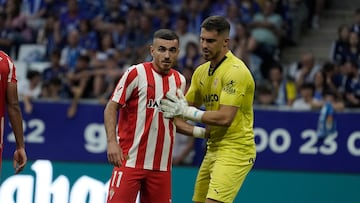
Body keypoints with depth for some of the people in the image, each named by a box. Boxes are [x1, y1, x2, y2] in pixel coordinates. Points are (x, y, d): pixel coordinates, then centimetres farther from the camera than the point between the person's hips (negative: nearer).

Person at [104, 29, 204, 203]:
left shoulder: (180, 81, 12)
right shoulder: (136, 73, -5)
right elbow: (111, 107, -4)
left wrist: (201, 131, 10)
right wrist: (112, 142, -17)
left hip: (162, 165, 5)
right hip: (130, 160, -5)